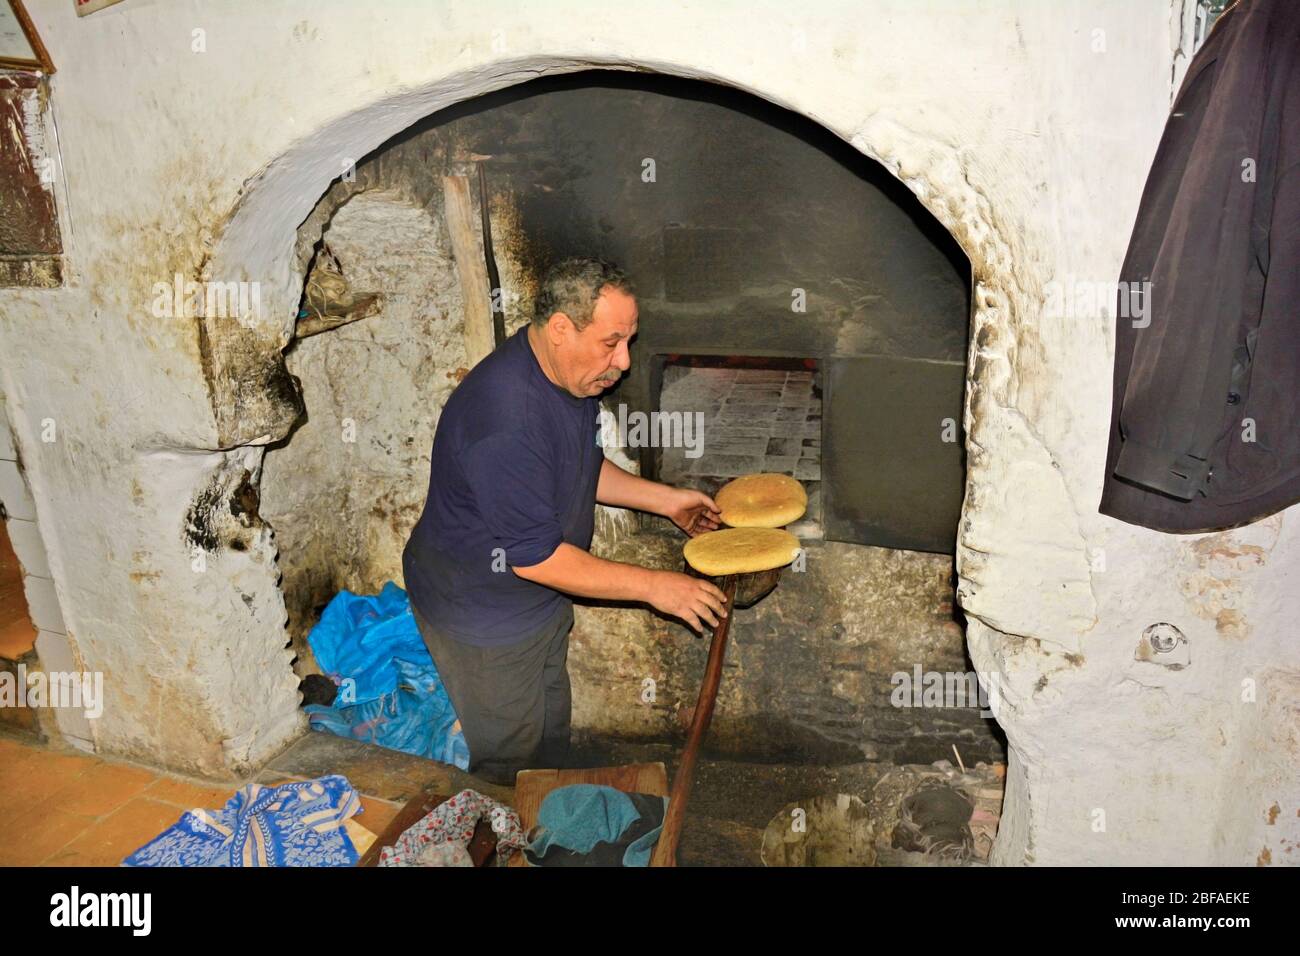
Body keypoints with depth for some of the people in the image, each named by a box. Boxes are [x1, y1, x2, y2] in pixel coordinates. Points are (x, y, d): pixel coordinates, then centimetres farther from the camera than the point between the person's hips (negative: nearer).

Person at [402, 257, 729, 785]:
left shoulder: (574, 376, -5)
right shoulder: (505, 418, -36)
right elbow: (535, 557, -32)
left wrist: (666, 499, 2)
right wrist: (653, 586, -26)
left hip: (541, 600, 9)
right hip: (483, 615, -9)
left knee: (551, 732, 26)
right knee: (510, 759, 12)